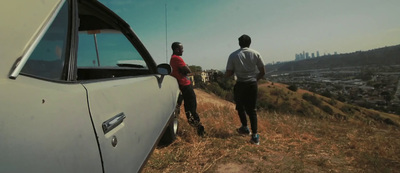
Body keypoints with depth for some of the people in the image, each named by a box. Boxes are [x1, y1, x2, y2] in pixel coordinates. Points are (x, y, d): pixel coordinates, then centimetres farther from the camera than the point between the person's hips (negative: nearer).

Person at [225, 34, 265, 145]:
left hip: (241, 85, -1)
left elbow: (228, 74, -6)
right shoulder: (256, 54, 0)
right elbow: (263, 72, 2)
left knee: (240, 106, 23)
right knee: (252, 109, 12)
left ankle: (245, 128, 32)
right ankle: (255, 135, 7)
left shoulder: (233, 55, -5)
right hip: (253, 85, 2)